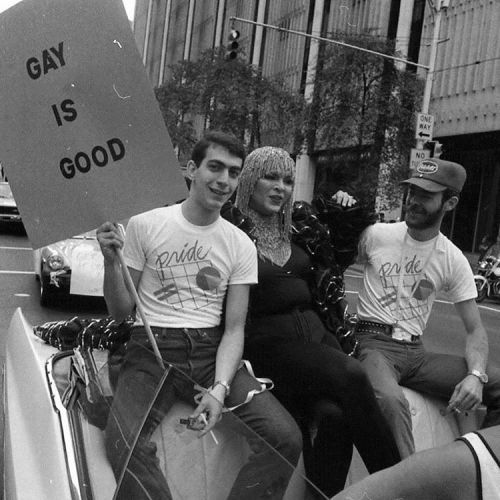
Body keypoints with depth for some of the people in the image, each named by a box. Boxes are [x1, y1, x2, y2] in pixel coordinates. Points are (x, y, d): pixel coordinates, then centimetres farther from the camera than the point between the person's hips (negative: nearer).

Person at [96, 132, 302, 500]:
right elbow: (120, 313, 4)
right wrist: (111, 263, -14)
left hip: (212, 351, 2)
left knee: (286, 438, -17)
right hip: (152, 349, -2)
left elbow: (234, 328, 3)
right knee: (127, 446, -31)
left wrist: (220, 388, -13)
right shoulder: (144, 226, 0)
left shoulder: (241, 245, 5)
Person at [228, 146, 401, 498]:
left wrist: (346, 214, 15)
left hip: (315, 333, 5)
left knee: (335, 414, -22)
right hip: (269, 341, -5)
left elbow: (340, 253, 29)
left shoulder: (298, 229, 14)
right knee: (350, 374, -26)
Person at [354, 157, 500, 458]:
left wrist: (475, 375, -16)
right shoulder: (377, 235, -1)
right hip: (375, 343, -3)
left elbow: (475, 329, 4)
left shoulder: (454, 261, 3)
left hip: (416, 351, 4)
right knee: (390, 400, -38)